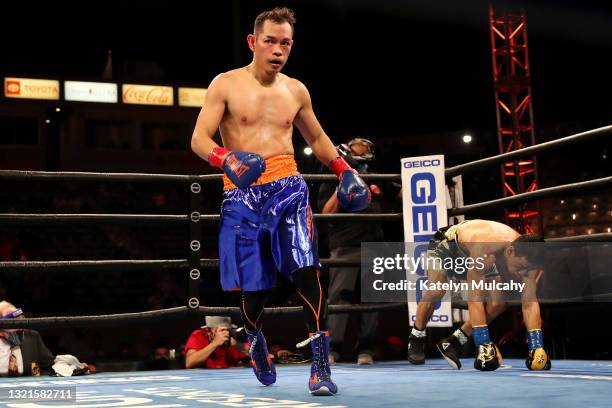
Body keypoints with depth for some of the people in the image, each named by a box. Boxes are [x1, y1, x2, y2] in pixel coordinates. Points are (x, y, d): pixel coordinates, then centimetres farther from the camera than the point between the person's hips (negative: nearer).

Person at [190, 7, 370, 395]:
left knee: (307, 270, -17)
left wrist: (345, 170, 14)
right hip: (242, 195, -2)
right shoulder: (226, 85, 1)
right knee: (255, 286, 4)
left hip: (287, 188, 2)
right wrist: (225, 159, -27)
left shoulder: (296, 90, 12)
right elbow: (199, 138, -6)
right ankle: (255, 337, 39)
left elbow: (317, 137, 27)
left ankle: (321, 365, -13)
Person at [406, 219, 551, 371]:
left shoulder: (526, 257, -29)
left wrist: (537, 347, -33)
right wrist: (484, 344, -49)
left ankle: (453, 342, 2)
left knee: (498, 303, -12)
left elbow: (530, 303, -25)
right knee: (435, 292, -29)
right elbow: (475, 299, -47)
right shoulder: (484, 251, -47)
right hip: (447, 244, -5)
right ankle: (416, 339, -2)